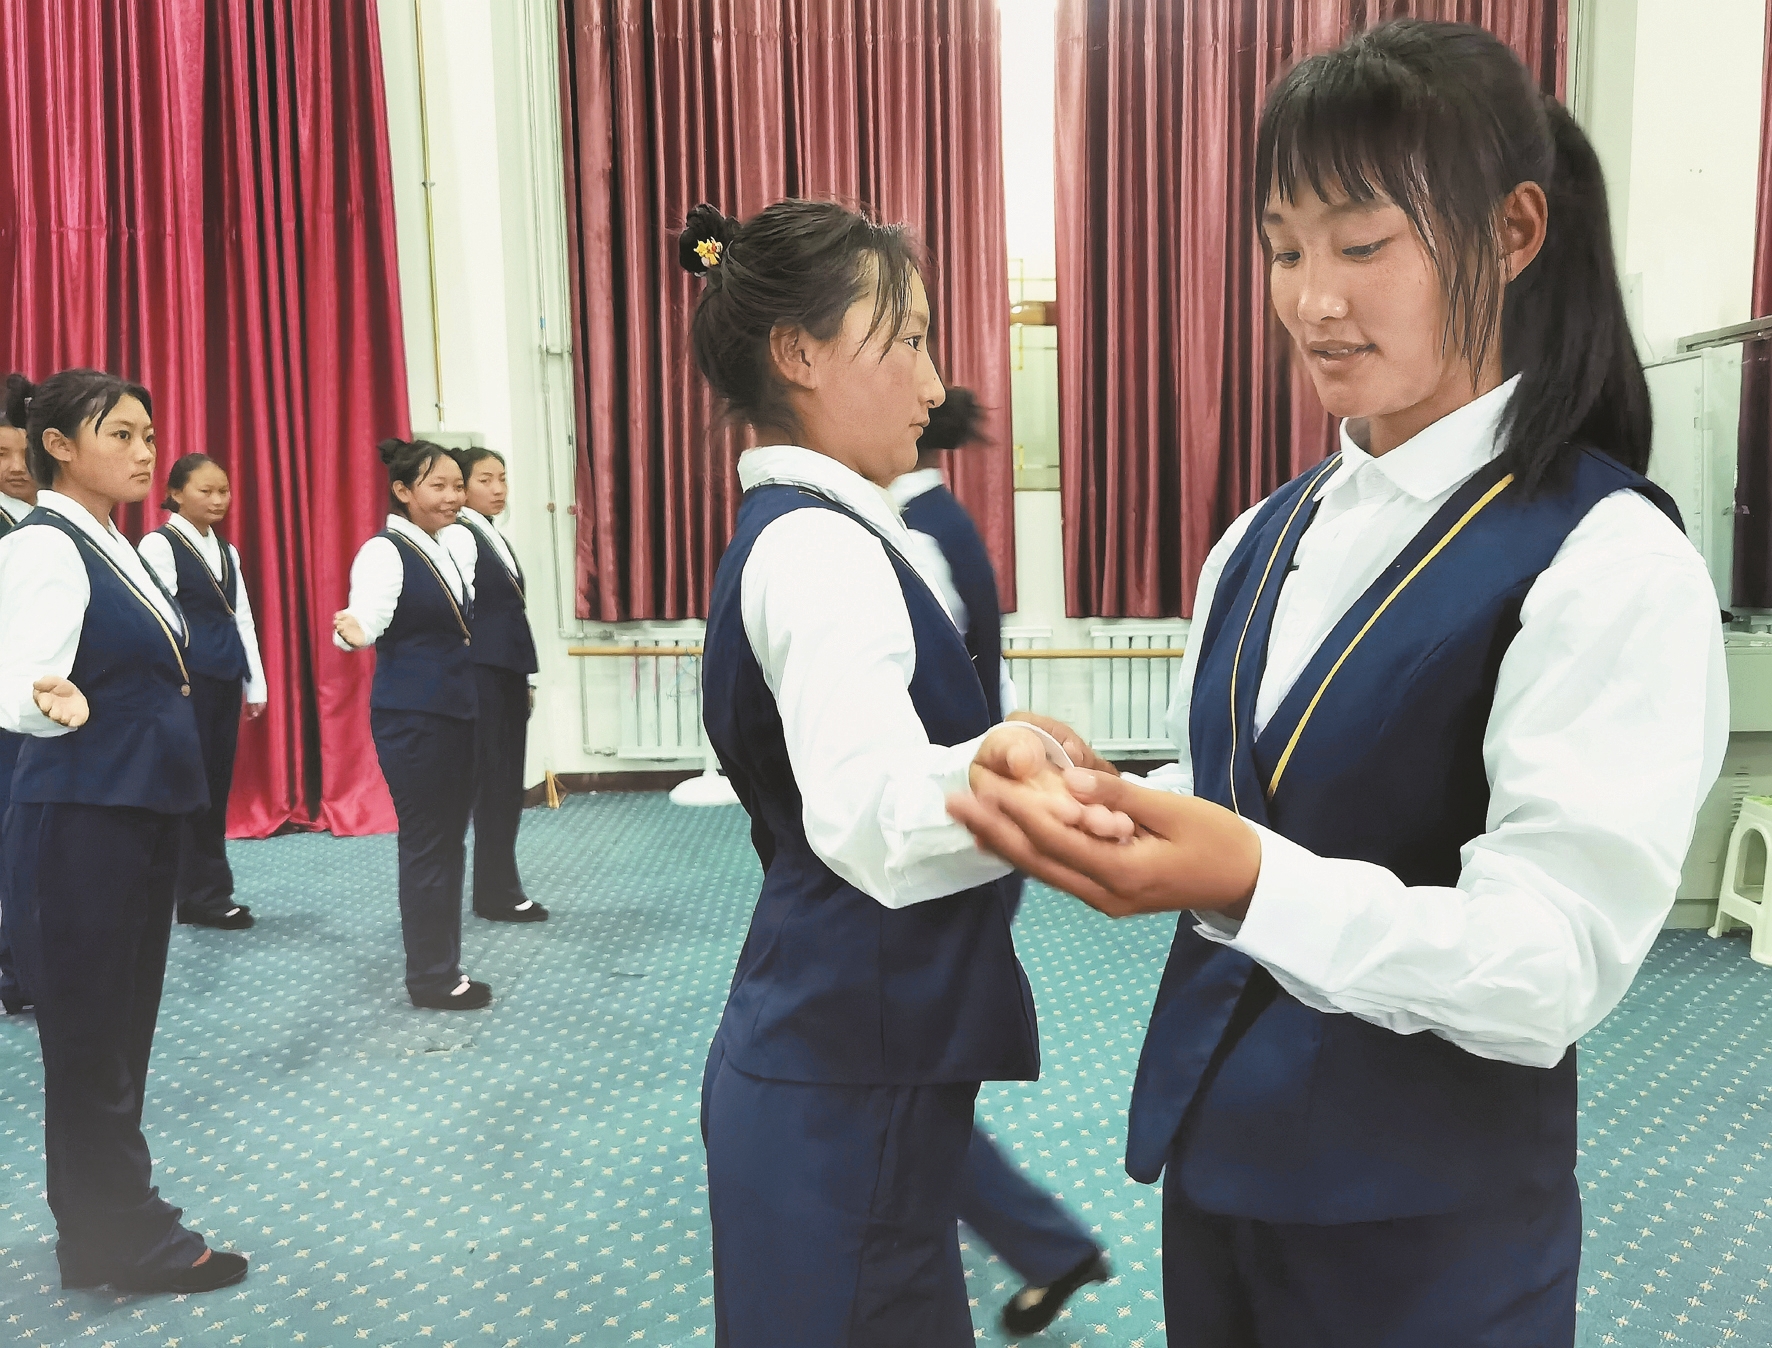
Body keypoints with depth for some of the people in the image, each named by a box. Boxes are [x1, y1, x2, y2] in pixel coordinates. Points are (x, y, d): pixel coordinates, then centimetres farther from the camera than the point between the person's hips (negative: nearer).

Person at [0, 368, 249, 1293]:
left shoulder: (112, 549, 12)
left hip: (137, 814, 9)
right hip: (79, 825, -9)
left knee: (122, 1033, 16)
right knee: (92, 1038, 3)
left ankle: (102, 1226, 30)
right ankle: (125, 1240, 16)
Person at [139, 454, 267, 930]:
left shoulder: (227, 551, 16)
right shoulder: (159, 544, -6)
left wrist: (255, 684, 13)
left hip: (225, 678, 7)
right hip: (188, 679, -7)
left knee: (218, 782, 10)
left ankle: (205, 891, 19)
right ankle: (202, 896, 8)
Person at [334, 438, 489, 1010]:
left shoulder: (449, 552, 11)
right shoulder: (384, 552, -12)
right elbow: (367, 617, -28)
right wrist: (353, 633, -46)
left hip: (456, 711, 8)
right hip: (411, 716, -8)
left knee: (450, 840, 13)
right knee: (426, 844, -1)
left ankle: (445, 966, 24)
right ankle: (431, 977, 11)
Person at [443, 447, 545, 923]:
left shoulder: (499, 540, 17)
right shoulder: (458, 536, -9)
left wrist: (527, 678, 19)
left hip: (509, 672, 9)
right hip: (481, 673, -9)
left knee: (508, 781, 10)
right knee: (492, 781, -3)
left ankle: (496, 888, 17)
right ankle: (498, 892, 6)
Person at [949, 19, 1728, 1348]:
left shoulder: (1611, 564, -16)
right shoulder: (1269, 538, 3)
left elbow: (1559, 964, -22)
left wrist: (1254, 884, -37)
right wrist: (1099, 806, -12)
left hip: (1430, 1232, -5)